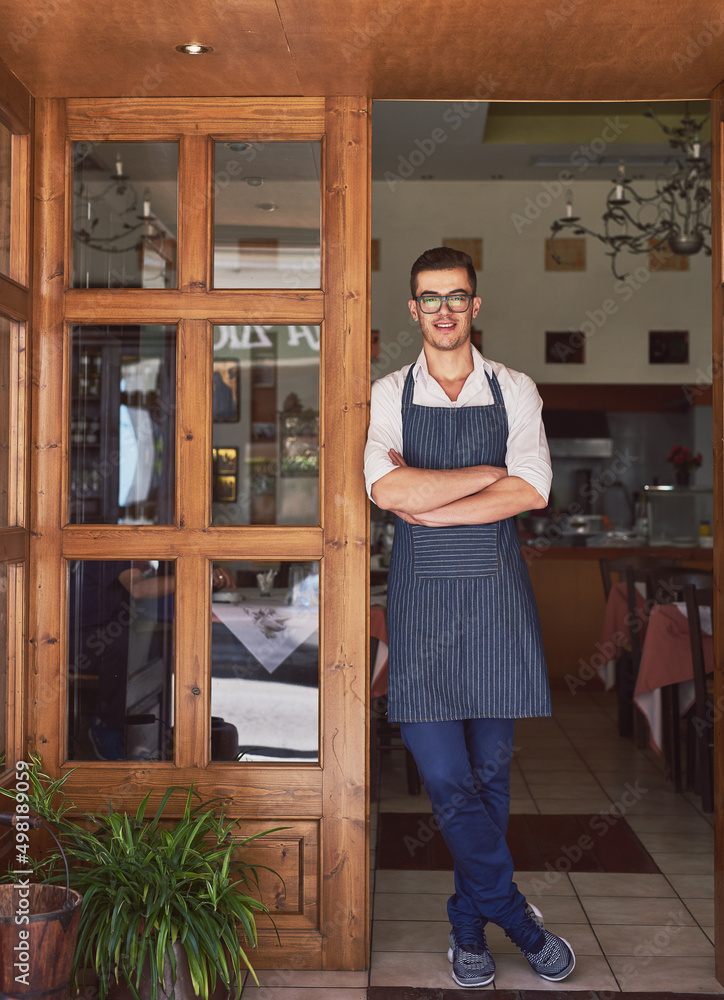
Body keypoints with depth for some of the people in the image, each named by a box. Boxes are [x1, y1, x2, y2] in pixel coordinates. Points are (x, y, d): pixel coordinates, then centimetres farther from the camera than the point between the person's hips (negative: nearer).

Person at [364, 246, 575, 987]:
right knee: (441, 770, -5)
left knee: (491, 769, 8)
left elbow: (533, 491, -9)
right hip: (421, 593, -1)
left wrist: (429, 505, -11)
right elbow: (386, 488, -13)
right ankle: (515, 918, 13)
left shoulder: (514, 391, 6)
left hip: (496, 592, 1)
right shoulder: (389, 395, 4)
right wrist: (487, 474, -9)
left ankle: (470, 922, 27)